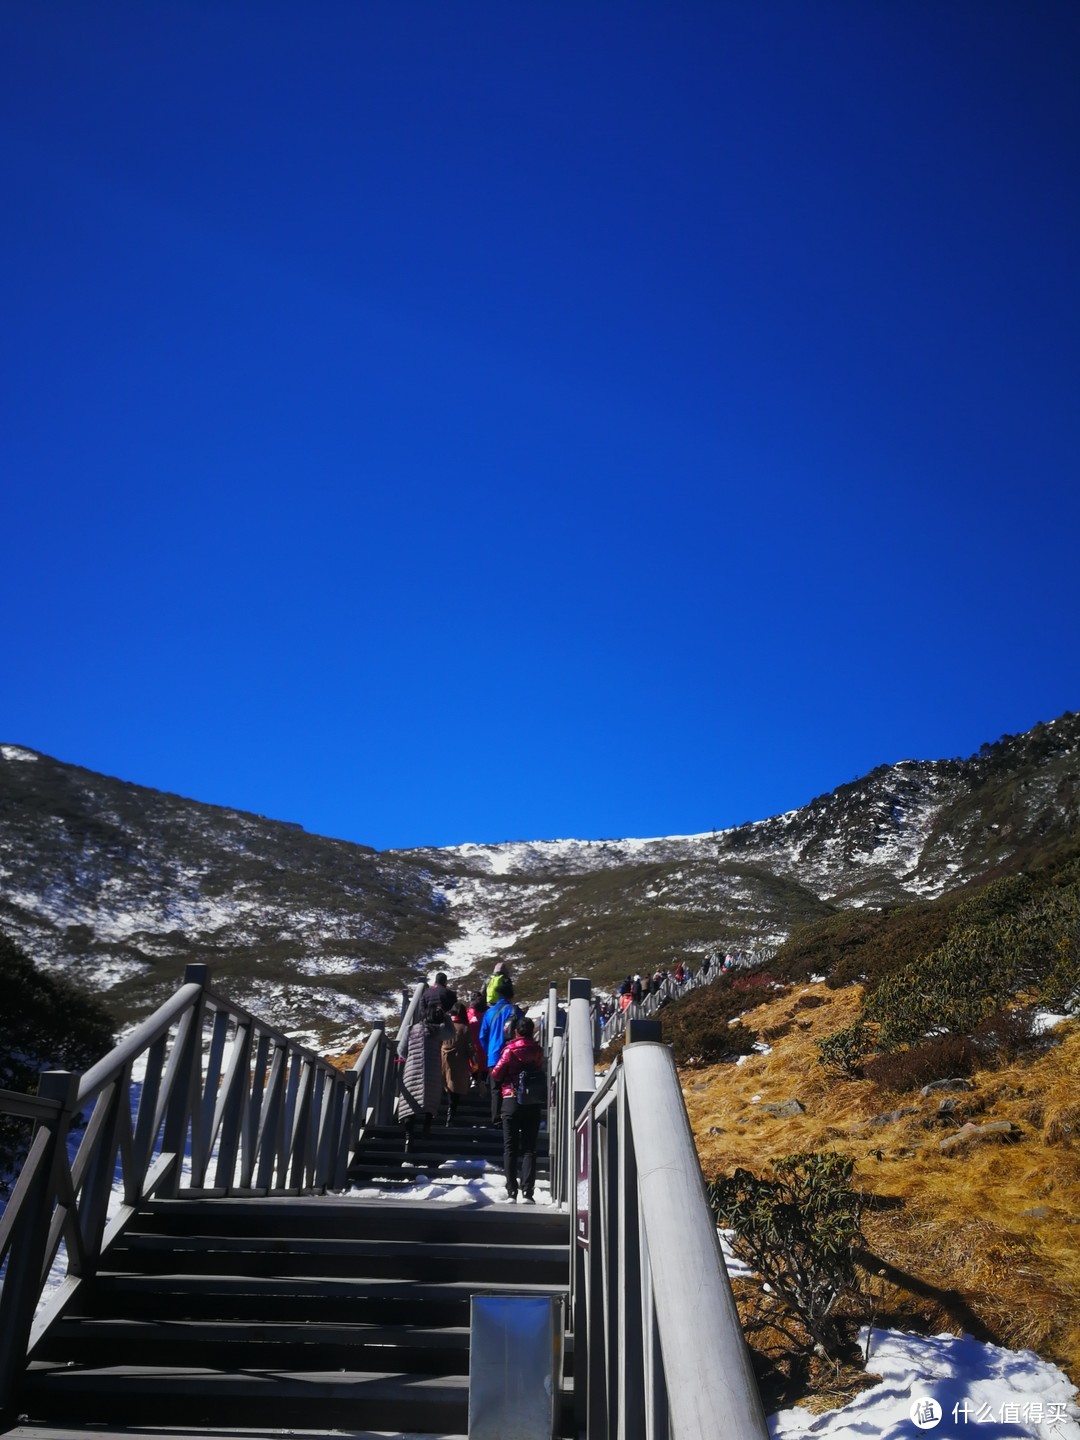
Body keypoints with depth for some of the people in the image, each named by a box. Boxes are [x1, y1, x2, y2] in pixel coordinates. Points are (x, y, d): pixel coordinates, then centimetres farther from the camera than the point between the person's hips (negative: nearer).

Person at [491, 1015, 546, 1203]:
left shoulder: (510, 1049, -7)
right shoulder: (538, 1051, 0)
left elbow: (496, 1074, -7)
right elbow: (542, 1074, 7)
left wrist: (498, 1084, 13)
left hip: (512, 1101, -2)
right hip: (533, 1103, 2)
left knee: (510, 1148, 6)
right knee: (529, 1149, 6)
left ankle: (511, 1191, 1)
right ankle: (527, 1191, -4)